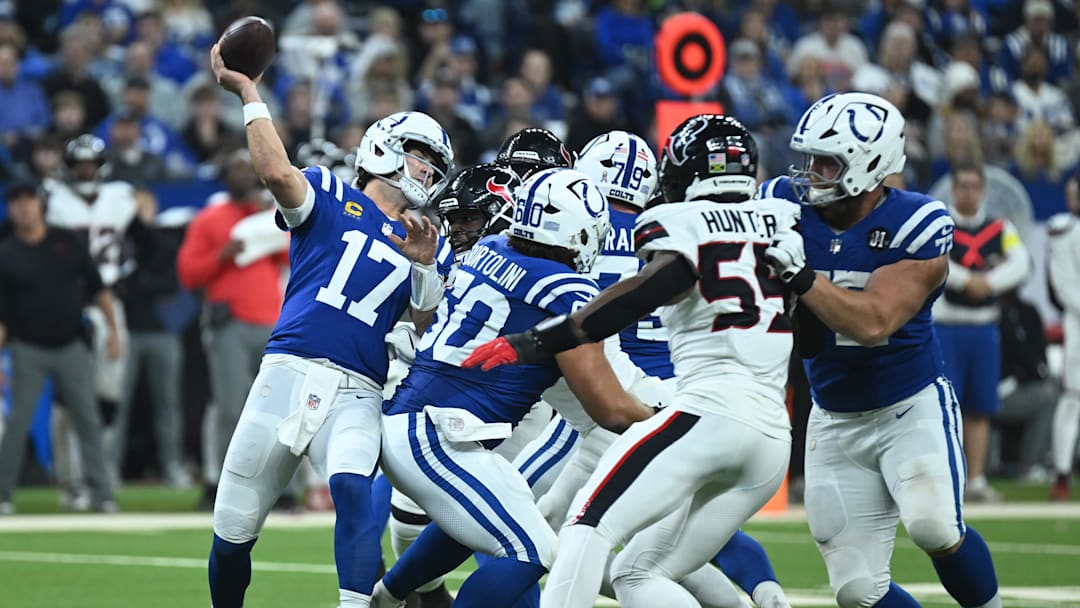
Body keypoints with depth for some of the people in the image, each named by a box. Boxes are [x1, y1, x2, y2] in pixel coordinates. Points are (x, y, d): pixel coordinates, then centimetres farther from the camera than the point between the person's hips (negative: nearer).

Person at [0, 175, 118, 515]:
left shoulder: (67, 243, 6)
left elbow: (96, 287, 9)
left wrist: (113, 328, 2)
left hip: (71, 347, 2)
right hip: (28, 350, -2)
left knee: (87, 421, 0)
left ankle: (101, 494, 2)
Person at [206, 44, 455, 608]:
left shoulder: (428, 248, 19)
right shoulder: (330, 196, 10)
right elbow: (277, 172, -11)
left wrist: (424, 265, -5)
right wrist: (248, 94, -13)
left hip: (355, 396, 1)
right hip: (287, 375, -1)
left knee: (353, 489, -30)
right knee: (234, 529, 3)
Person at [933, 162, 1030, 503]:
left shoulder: (1001, 230, 10)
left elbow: (1020, 265, -5)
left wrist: (988, 282, -19)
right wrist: (968, 280, -20)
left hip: (984, 328, 4)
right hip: (944, 326, -4)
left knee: (980, 409, 6)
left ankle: (976, 482, 12)